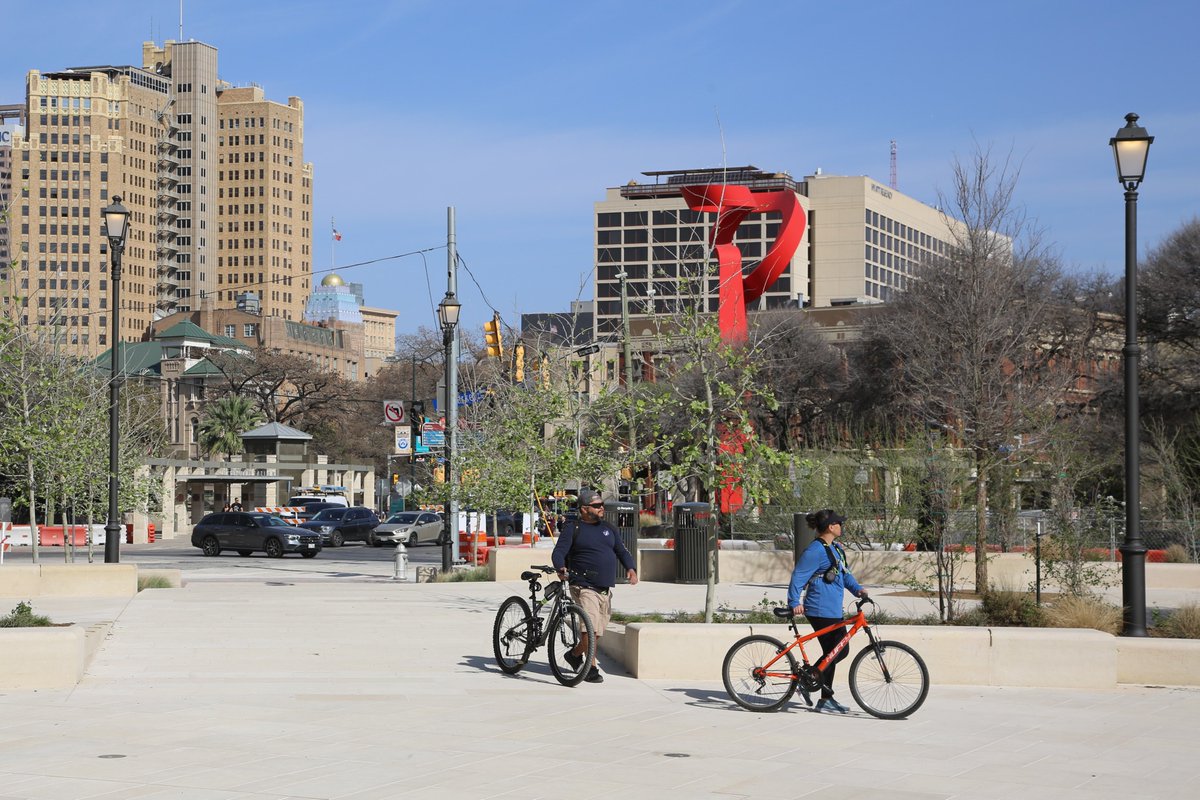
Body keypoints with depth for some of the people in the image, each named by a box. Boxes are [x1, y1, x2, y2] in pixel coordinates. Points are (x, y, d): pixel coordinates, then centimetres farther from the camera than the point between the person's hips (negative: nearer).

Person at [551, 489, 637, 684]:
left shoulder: (608, 529, 17)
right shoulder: (572, 529, -1)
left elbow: (622, 551, 15)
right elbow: (559, 552, -10)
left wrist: (631, 568, -5)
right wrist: (561, 568, -32)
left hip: (606, 590, 6)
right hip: (584, 587, -6)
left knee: (597, 631, 13)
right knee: (591, 627, -19)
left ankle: (575, 654, 36)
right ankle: (591, 668, -8)